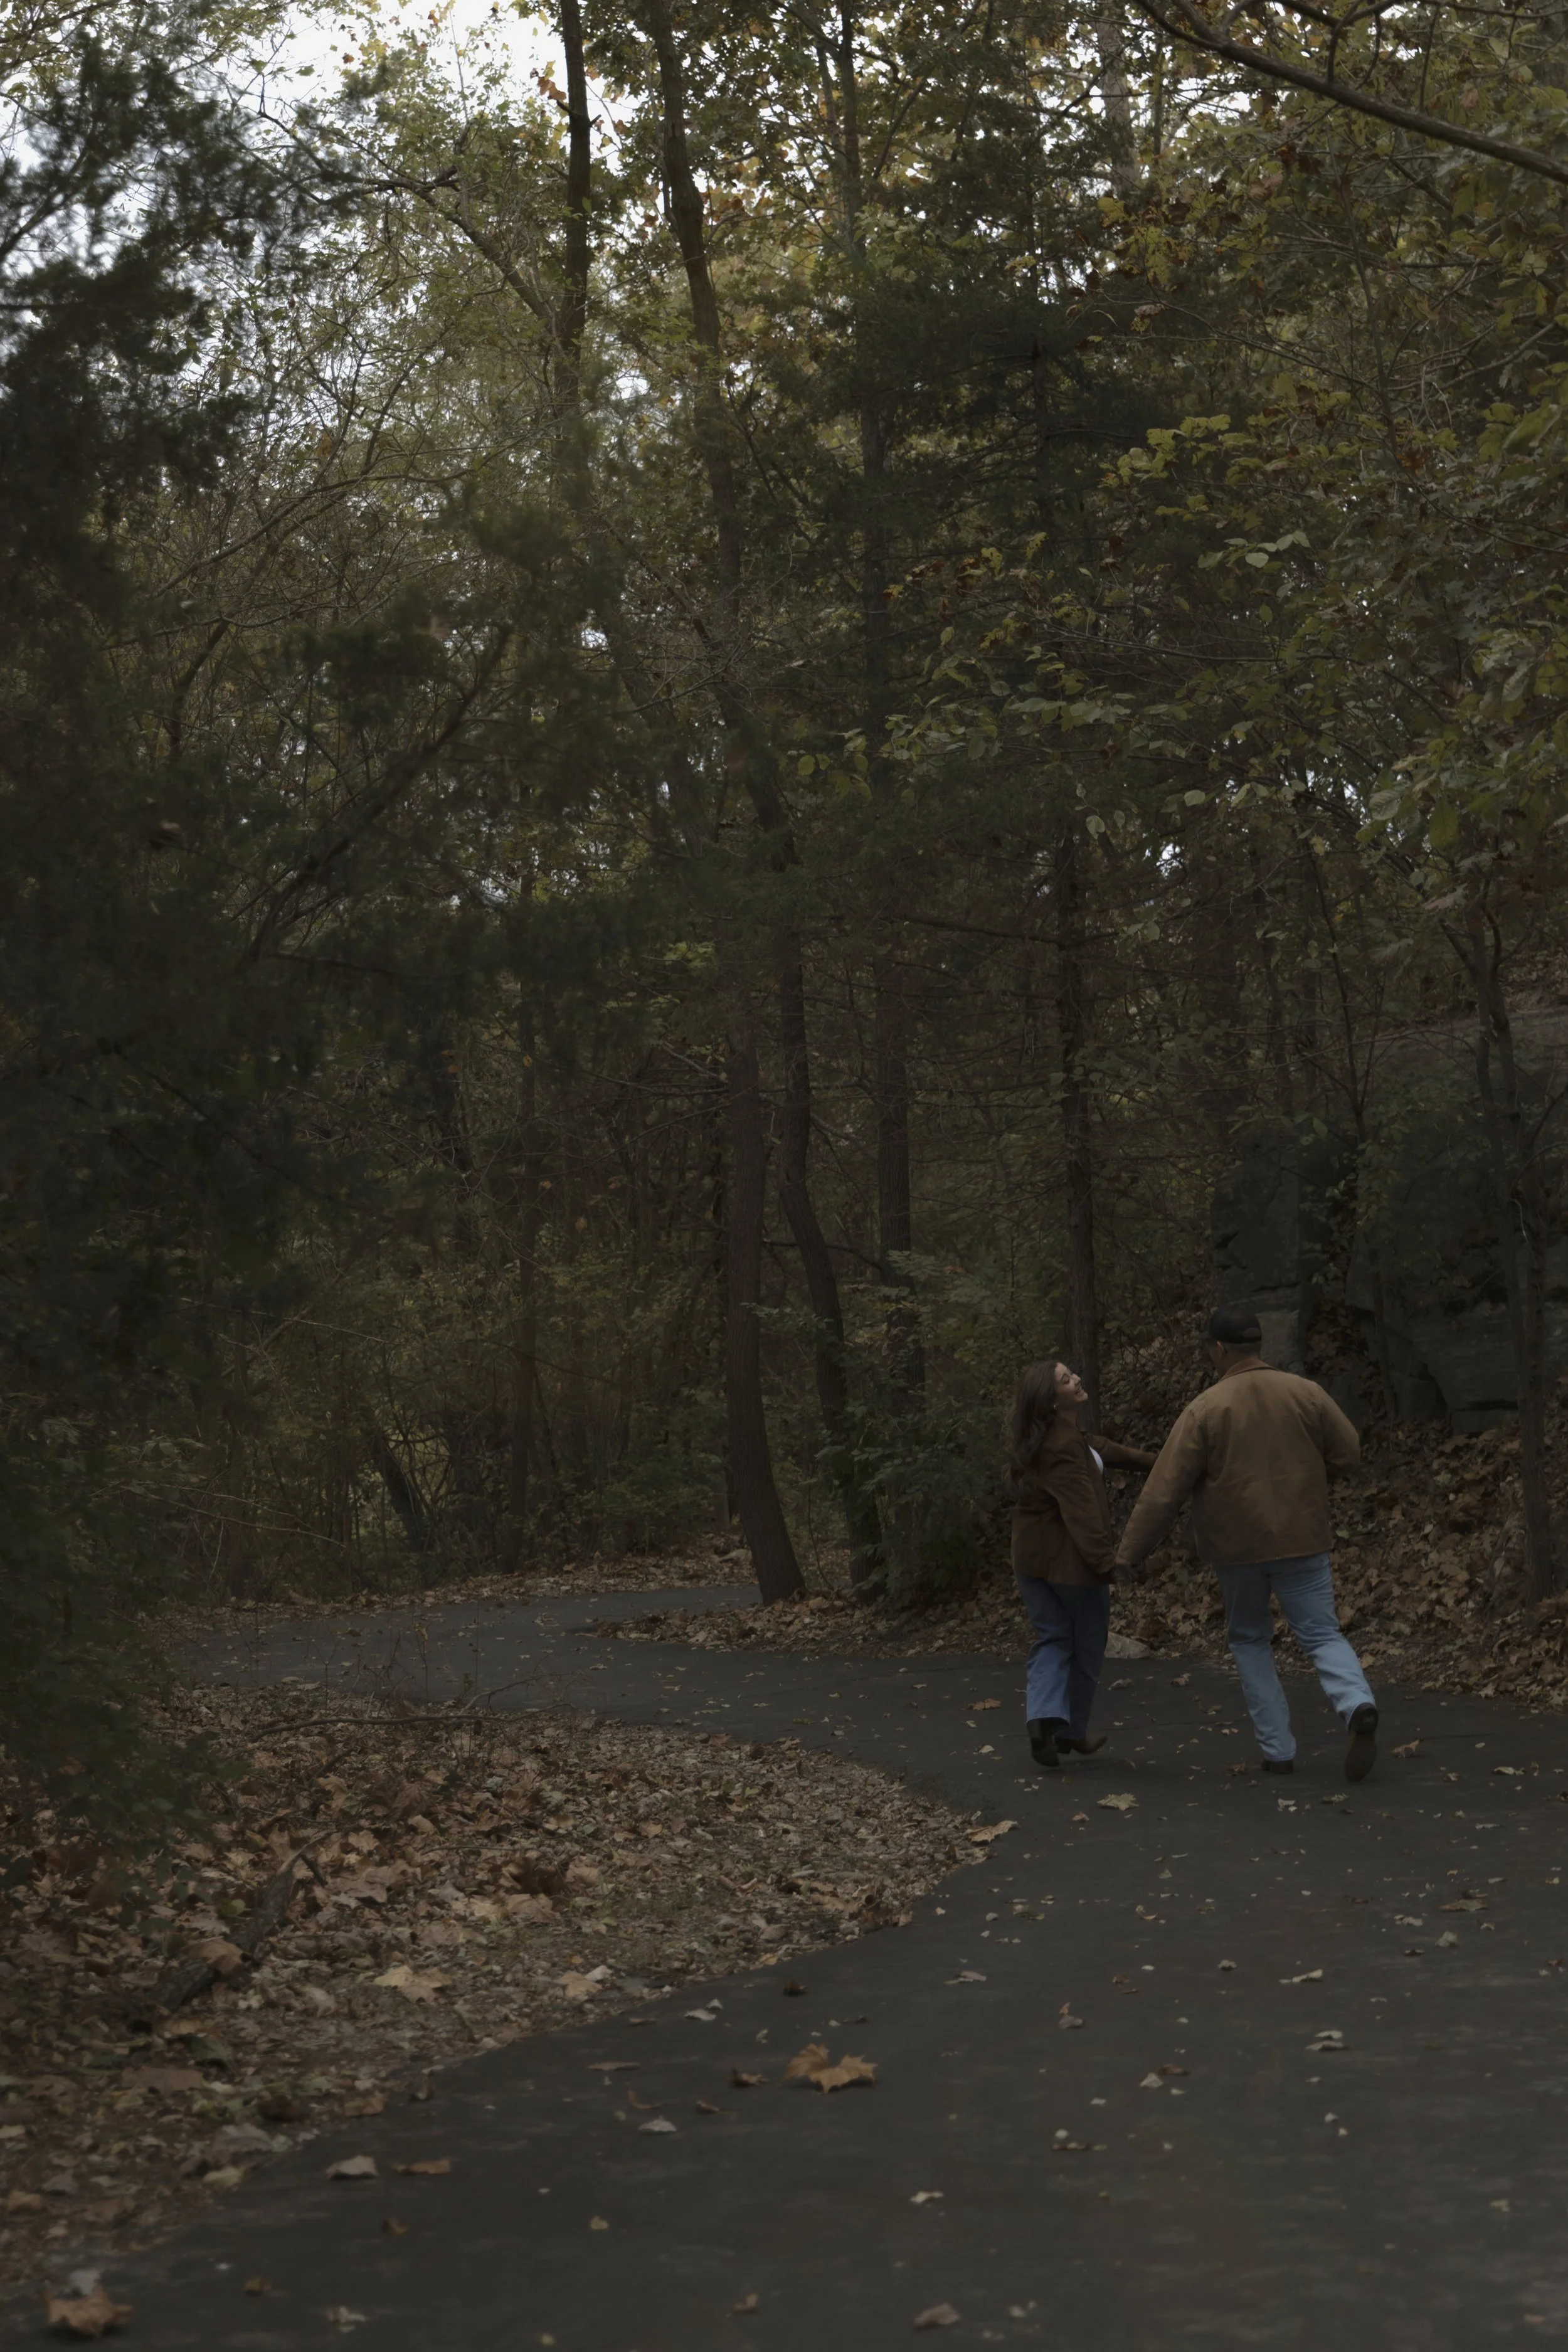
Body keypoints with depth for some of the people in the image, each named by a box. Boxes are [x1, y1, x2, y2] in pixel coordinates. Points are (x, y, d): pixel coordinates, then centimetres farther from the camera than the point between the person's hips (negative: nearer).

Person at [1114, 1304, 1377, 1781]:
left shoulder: (1206, 1409, -9)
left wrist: (1129, 1553, -5)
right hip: (1302, 1540, 1)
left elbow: (1163, 1490, -10)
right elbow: (1349, 1454, 6)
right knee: (1322, 1635, 5)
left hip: (1238, 1546, -1)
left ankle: (1278, 1750, 11)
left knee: (1249, 1639, 17)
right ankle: (1357, 1705, -26)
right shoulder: (1307, 1394, -2)